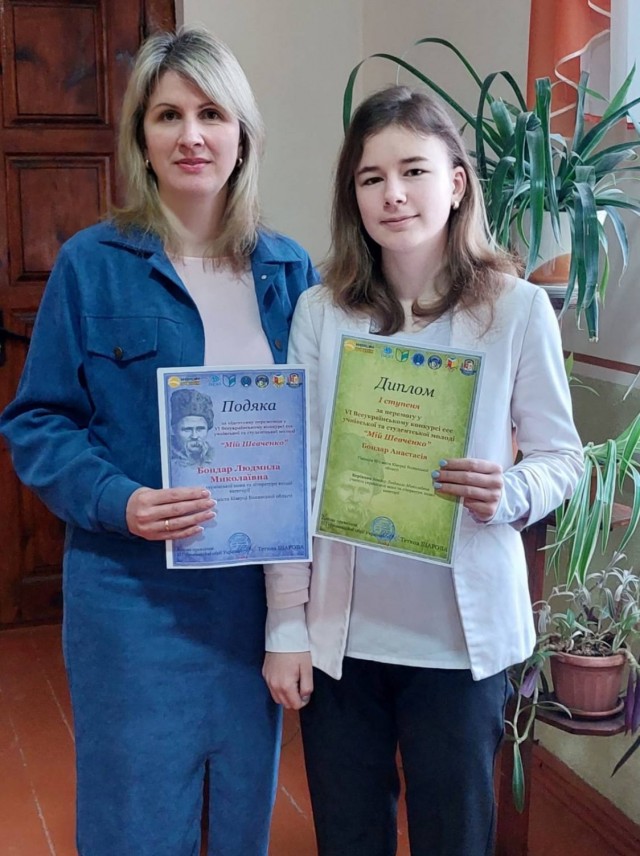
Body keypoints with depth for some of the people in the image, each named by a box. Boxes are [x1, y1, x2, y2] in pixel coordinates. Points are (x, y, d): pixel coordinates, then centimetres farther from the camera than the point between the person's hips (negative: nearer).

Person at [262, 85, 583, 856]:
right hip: (339, 629, 2)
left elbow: (562, 456, 1)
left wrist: (509, 495, -21)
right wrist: (285, 622, -2)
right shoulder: (320, 310, -2)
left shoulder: (517, 308, -6)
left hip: (461, 632, -1)